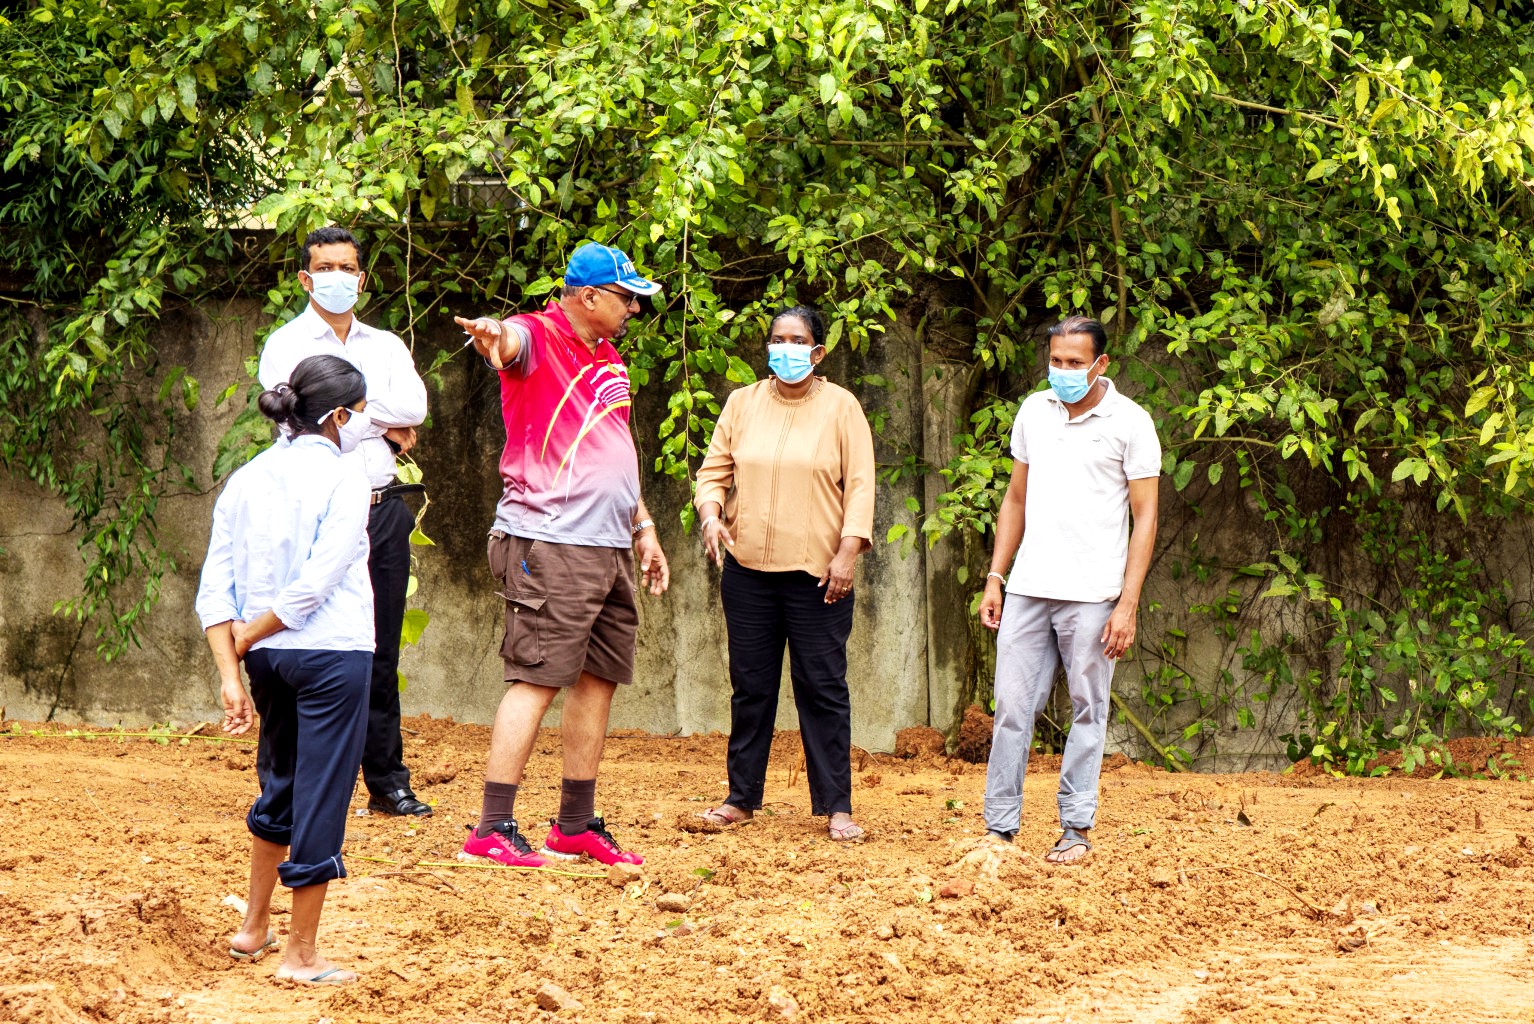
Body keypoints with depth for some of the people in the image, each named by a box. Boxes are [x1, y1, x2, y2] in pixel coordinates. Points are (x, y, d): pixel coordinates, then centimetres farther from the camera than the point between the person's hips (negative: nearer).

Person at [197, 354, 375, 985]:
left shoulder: (246, 480, 7)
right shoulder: (344, 479, -9)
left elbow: (214, 590, 1)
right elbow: (315, 585, -17)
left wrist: (230, 671, -1)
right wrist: (245, 639, -7)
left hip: (268, 656, 6)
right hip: (331, 654, -6)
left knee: (280, 788, 24)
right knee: (320, 798, 2)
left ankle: (254, 928, 34)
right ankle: (300, 955, 7)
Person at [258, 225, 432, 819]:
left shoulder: (386, 347, 16)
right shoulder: (287, 344, 3)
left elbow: (413, 407, -2)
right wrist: (385, 424, -3)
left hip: (383, 509, 4)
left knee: (381, 654, 8)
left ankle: (388, 781, 14)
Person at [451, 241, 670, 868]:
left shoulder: (607, 360, 20)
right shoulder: (537, 338, -8)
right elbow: (509, 344, -33)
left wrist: (643, 527, 25)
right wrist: (492, 338, -57)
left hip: (610, 547, 9)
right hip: (551, 542, -9)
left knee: (599, 680, 11)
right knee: (537, 679, -11)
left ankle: (576, 825, 19)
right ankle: (492, 829, -10)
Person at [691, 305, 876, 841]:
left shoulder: (840, 406, 1)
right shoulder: (742, 403, 9)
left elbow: (860, 484, -2)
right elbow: (715, 469, 12)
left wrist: (848, 551, -10)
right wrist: (710, 514, -7)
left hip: (817, 572, -3)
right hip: (748, 567, 3)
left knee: (822, 687, -3)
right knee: (750, 686, 8)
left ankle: (836, 806, 1)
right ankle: (742, 797, 17)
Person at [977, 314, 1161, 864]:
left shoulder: (1129, 422, -3)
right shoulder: (1033, 411, 11)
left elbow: (1145, 518, -3)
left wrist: (1128, 604, -10)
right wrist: (994, 579, 12)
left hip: (1092, 593, -4)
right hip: (1028, 589, 4)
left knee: (1088, 711, 2)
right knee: (1012, 706, 1)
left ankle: (1077, 828, 10)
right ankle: (999, 826, 5)